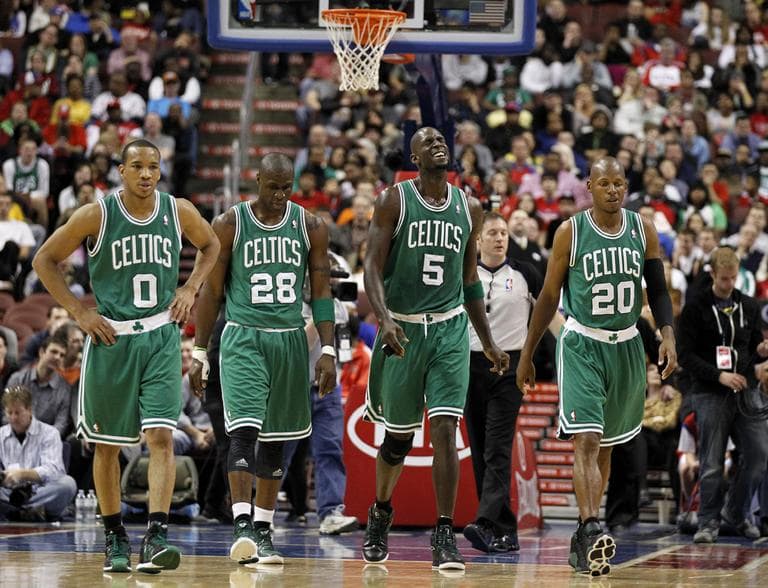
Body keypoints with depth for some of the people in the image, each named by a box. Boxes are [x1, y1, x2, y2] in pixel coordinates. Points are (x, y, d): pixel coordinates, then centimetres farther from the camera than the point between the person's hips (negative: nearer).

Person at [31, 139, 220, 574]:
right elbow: (45, 260, 0)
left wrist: (191, 287, 5)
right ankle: (115, 538, 22)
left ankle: (157, 537, -18)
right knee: (107, 444, 8)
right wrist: (80, 312, -6)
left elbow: (211, 246, 20)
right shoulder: (97, 215, -8)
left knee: (161, 436, -14)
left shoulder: (179, 211, -1)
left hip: (161, 338, 1)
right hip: (111, 338, -1)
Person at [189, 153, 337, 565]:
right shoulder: (229, 225, -3)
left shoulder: (310, 227, 3)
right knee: (244, 430, -17)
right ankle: (241, 525, -23)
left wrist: (328, 350, -2)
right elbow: (211, 292, 2)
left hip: (289, 339, 3)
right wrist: (199, 353, -1)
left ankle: (263, 530, 16)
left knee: (276, 439, 8)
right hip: (242, 337, -3)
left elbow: (321, 293, 6)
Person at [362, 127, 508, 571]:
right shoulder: (394, 201, -3)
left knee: (445, 429, -13)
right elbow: (373, 269, -8)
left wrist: (488, 342, 15)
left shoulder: (469, 209, 8)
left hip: (450, 328, 2)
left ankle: (445, 536, -12)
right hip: (402, 329, -1)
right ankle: (381, 513, 36)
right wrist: (384, 318, -25)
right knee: (398, 435, 10)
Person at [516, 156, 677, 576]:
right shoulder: (570, 233, -7)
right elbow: (549, 296, 0)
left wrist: (668, 334, -11)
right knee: (586, 440, -18)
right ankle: (591, 533, -29)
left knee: (605, 446, 12)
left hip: (626, 347, 4)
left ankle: (583, 540, 23)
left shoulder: (642, 230, 1)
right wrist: (527, 355, 3)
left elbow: (658, 290, 6)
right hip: (582, 346, -4)